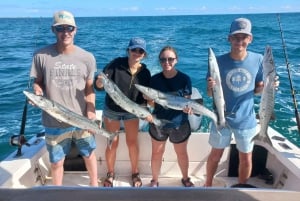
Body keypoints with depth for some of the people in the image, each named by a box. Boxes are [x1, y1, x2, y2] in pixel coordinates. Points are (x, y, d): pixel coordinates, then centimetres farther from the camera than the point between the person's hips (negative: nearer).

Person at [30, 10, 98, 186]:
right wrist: (37, 91, -18)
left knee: (89, 154, 20)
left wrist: (91, 111, -10)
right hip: (54, 122, -1)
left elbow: (89, 88, 1)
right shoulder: (41, 56, -9)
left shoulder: (87, 58, -5)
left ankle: (94, 185, 45)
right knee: (56, 162, 15)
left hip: (82, 120, 1)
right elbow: (38, 82, 4)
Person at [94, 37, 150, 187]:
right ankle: (110, 174, 30)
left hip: (131, 112, 2)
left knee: (132, 142, 11)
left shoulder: (145, 73, -12)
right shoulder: (117, 64, -20)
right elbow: (99, 85, -24)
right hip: (111, 110, -1)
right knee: (112, 143, 9)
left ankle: (135, 173, 31)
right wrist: (99, 82, -46)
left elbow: (145, 97, -8)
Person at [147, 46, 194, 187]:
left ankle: (185, 179, 43)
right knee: (157, 153, 15)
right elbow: (152, 103, -1)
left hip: (179, 124, -1)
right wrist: (148, 99, -23)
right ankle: (154, 180, 36)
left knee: (182, 153, 18)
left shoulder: (184, 79, -12)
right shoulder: (154, 79, -8)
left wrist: (187, 107, -29)